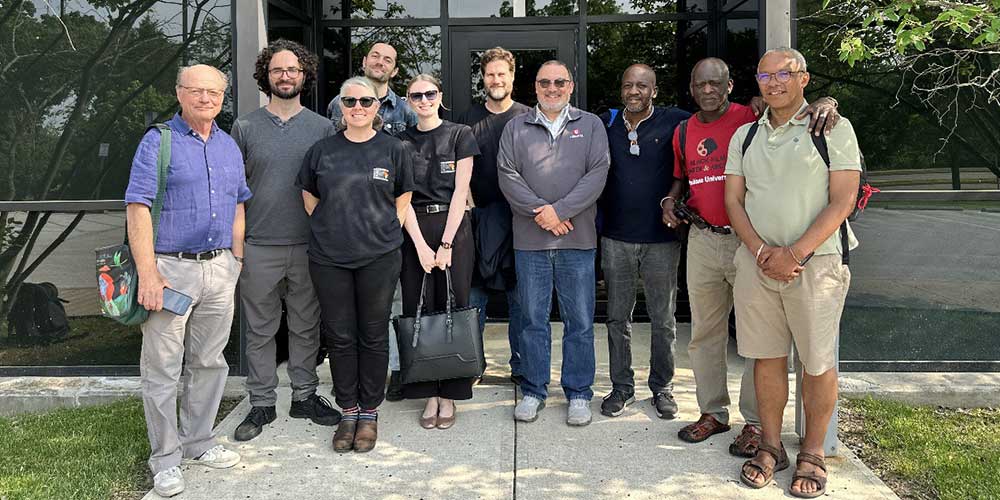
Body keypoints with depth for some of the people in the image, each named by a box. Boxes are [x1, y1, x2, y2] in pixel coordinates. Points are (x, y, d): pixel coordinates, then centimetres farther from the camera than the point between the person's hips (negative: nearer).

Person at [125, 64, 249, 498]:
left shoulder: (229, 146, 13)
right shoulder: (158, 142, -5)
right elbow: (138, 208, -12)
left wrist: (237, 259, 12)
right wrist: (147, 273, -18)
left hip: (220, 269, 6)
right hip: (171, 268, -5)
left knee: (209, 363, 13)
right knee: (162, 369, 1)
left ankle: (199, 443, 27)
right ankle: (166, 458, 14)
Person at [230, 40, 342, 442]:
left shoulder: (323, 128, 6)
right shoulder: (246, 127, 5)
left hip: (308, 246, 1)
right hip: (258, 246, 0)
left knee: (306, 326, 10)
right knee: (260, 329, 6)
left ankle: (304, 396, 23)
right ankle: (262, 404, 18)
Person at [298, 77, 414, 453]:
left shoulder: (393, 149, 3)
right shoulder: (322, 151, 6)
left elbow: (404, 196, 10)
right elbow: (309, 195, 16)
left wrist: (389, 232, 3)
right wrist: (327, 228, 7)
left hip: (379, 257, -1)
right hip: (329, 258, 1)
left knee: (373, 336, 6)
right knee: (340, 337, 7)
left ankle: (369, 412, 19)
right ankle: (348, 411, 21)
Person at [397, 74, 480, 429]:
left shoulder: (460, 135, 3)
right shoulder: (401, 142, 9)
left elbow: (460, 191, -3)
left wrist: (446, 243, -10)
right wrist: (421, 245, -9)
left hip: (453, 229, -2)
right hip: (414, 232, 2)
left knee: (452, 307, -2)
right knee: (418, 310, 1)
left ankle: (449, 394, 8)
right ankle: (429, 394, 10)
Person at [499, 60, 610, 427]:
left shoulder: (590, 125, 8)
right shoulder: (516, 127, 10)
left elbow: (597, 174, -3)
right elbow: (507, 175, 0)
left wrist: (559, 210, -14)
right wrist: (539, 211, -13)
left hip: (577, 239, 0)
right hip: (530, 241, 1)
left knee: (580, 321, 5)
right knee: (533, 320, 8)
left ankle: (579, 393, 18)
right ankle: (533, 391, 21)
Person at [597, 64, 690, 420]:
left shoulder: (674, 122, -2)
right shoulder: (605, 124, 6)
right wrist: (599, 216, 5)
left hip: (662, 238, -2)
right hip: (616, 238, 2)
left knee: (663, 320, 8)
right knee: (618, 317, 9)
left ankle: (662, 387, 23)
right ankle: (622, 387, 21)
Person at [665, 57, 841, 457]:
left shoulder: (753, 119, -6)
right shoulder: (684, 132, 11)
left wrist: (826, 102, -31)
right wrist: (671, 200, 7)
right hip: (702, 240, 5)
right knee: (705, 332, 13)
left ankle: (755, 421, 12)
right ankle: (713, 412, 26)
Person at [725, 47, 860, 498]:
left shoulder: (834, 128, 0)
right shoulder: (745, 135, 13)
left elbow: (842, 200, -7)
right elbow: (733, 199, 8)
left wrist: (794, 253, -15)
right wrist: (761, 251, -7)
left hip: (815, 262, -3)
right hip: (756, 260, 4)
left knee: (817, 362, 1)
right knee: (766, 357, 8)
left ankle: (812, 455, 16)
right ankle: (770, 447, 21)